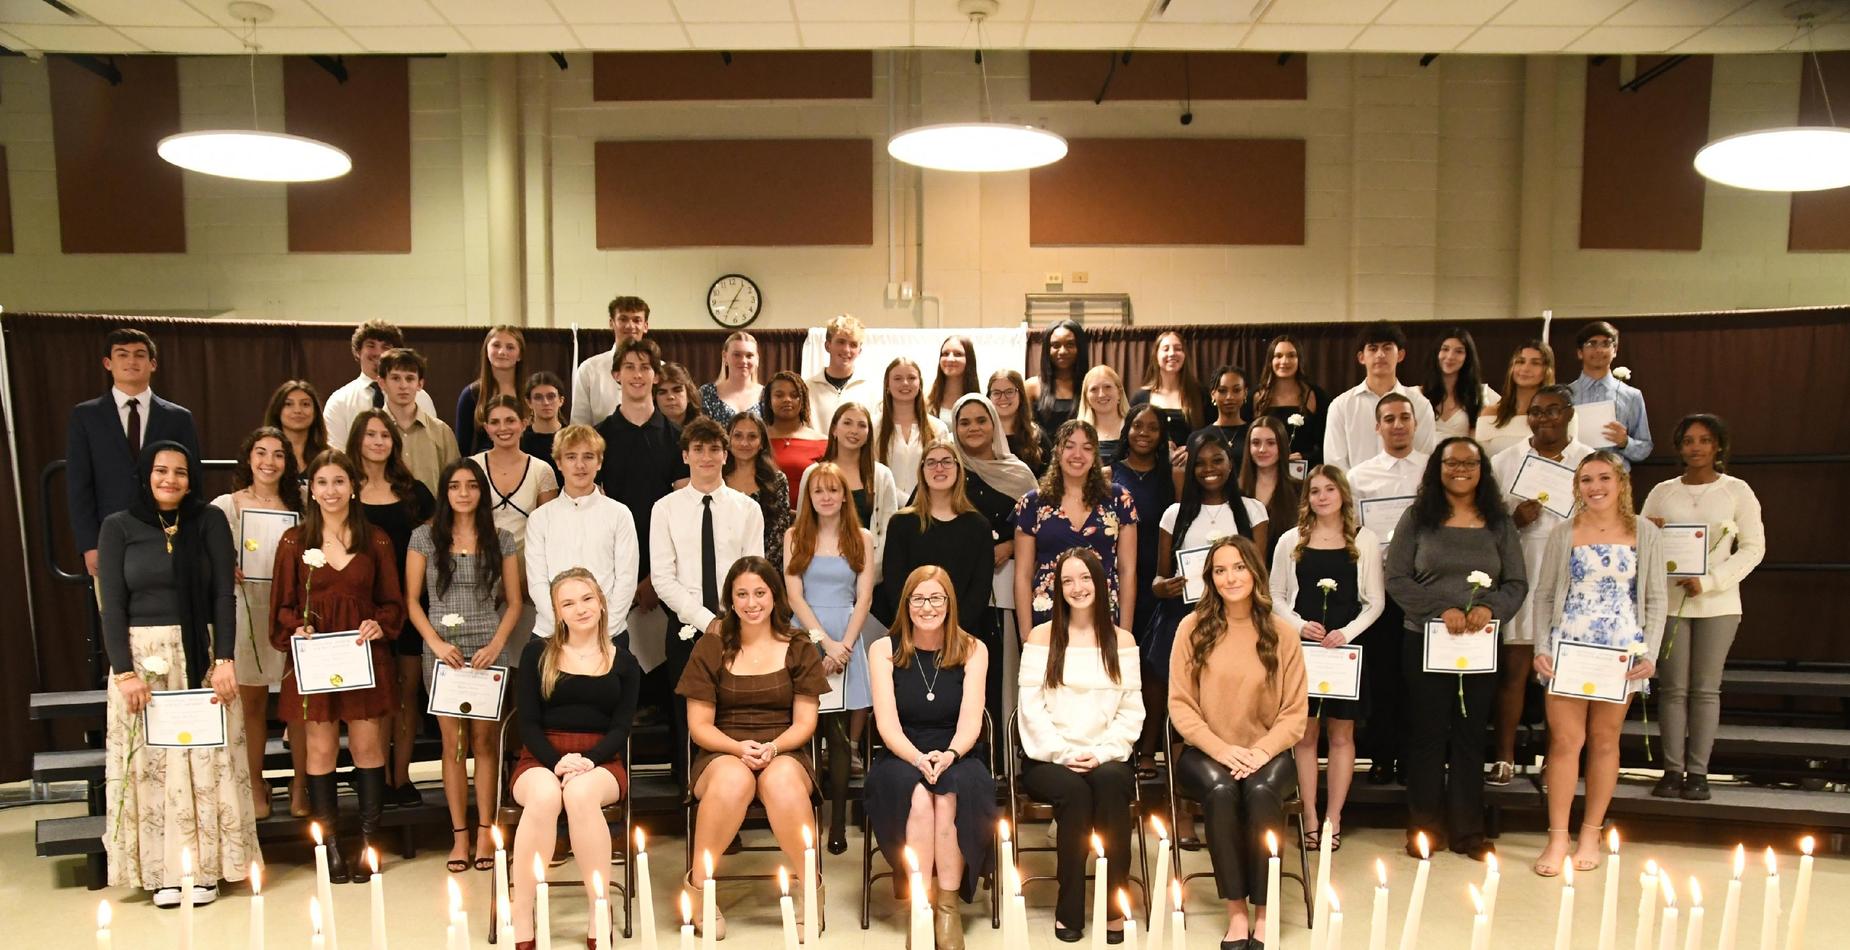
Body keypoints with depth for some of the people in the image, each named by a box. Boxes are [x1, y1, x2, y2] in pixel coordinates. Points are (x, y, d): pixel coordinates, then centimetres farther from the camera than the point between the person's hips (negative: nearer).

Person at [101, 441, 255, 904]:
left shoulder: (210, 521, 2)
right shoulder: (118, 527, 2)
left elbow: (223, 596, -2)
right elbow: (112, 606, -1)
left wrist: (224, 660, -11)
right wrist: (124, 671, -10)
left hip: (200, 655, 0)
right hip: (142, 657, 0)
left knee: (206, 760, 2)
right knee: (151, 762, 3)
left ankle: (206, 867, 11)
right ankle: (162, 871, 10)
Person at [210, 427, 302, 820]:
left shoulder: (298, 506, 6)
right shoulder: (224, 507, 1)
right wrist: (227, 571, -17)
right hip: (246, 612, -1)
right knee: (251, 703, 7)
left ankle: (300, 786, 15)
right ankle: (256, 787, 20)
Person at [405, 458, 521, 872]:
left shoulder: (501, 539, 5)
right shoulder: (425, 537, 4)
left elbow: (513, 602, 6)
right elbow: (411, 600, 4)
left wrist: (496, 644, -8)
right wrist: (436, 643, -9)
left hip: (489, 651, 0)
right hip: (442, 651, 0)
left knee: (485, 741, 1)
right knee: (453, 743, 2)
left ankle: (486, 832, 9)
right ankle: (460, 834, 11)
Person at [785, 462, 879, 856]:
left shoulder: (862, 538, 8)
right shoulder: (794, 536, 7)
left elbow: (864, 599, 2)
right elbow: (794, 595, 0)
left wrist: (844, 645, -10)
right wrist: (824, 641, -11)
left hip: (847, 636, 0)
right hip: (805, 636, 0)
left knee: (839, 731, -1)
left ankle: (838, 822, 4)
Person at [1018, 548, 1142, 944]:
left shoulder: (1122, 640, 11)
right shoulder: (1041, 636, 7)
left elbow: (1132, 712, 5)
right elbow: (1031, 707, 0)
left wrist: (1101, 753, -11)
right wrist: (1063, 754, -12)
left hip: (1106, 759, 1)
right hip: (1049, 760, -1)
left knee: (1111, 781, -34)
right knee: (1074, 790, -33)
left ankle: (1114, 903, -23)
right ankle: (1069, 909, -18)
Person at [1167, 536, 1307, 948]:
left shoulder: (1281, 634, 1)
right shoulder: (1192, 628, -1)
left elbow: (1295, 713, 2)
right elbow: (1180, 706, -2)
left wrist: (1261, 752, -15)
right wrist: (1221, 749, -16)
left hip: (1265, 754, 1)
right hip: (1206, 752, 0)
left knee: (1261, 791, -32)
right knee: (1221, 791, -33)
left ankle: (1264, 912, -19)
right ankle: (1236, 910, -21)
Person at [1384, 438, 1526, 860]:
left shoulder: (1499, 523, 8)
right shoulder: (1418, 518, 1)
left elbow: (1517, 583, 5)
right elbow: (1397, 579, -5)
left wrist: (1490, 608, -14)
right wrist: (1441, 609, -16)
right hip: (1425, 641, -2)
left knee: (1470, 737, 9)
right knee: (1427, 735, 3)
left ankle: (1468, 831, 19)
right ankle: (1424, 829, 13)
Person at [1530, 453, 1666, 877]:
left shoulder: (1644, 533, 4)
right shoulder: (1563, 532, 4)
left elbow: (1655, 599, 5)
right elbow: (1544, 595, 5)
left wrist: (1650, 653, -4)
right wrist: (1541, 648, -4)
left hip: (1621, 653, 1)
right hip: (1567, 649, 0)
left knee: (1604, 741, 8)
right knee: (1564, 740, -3)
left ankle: (1591, 834, 19)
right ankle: (1557, 838, 4)